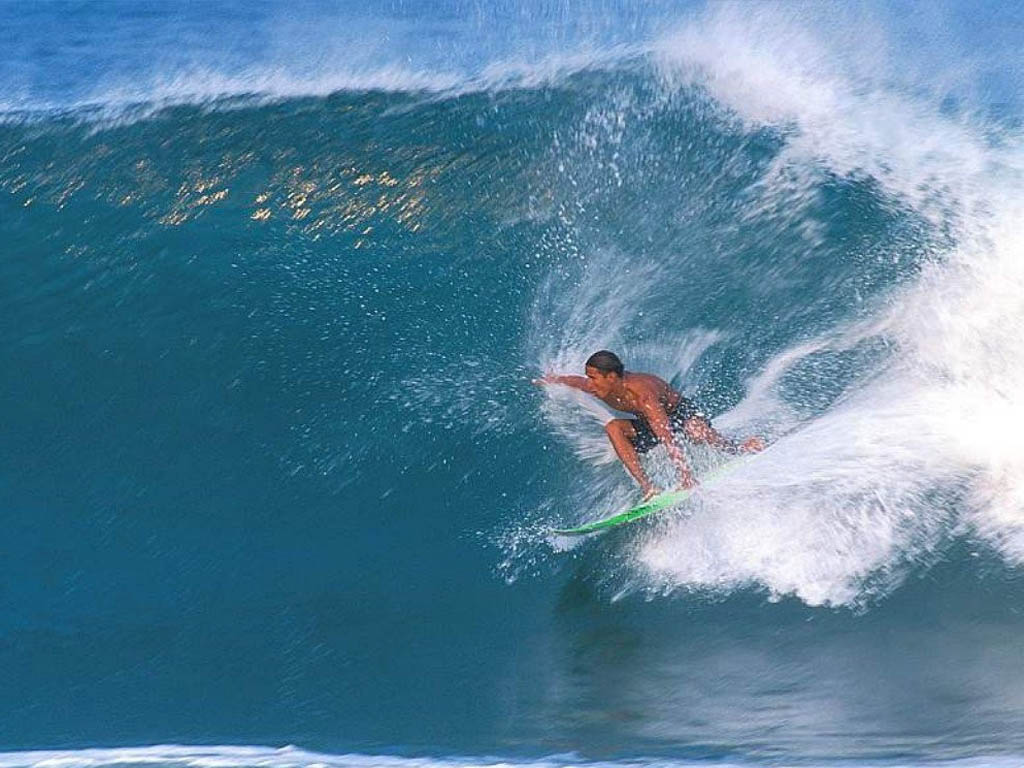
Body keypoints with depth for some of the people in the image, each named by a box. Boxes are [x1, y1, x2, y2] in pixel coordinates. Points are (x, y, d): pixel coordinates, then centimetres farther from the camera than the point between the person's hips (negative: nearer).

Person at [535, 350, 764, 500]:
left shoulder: (642, 393, -39)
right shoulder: (597, 388, -18)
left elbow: (667, 437, -46)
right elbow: (572, 381, 7)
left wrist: (684, 472, -52)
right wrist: (551, 380, 26)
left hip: (681, 412, -6)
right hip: (648, 424, 6)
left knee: (697, 431, -38)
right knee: (613, 427, -23)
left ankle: (739, 451, -9)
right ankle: (647, 487, -28)